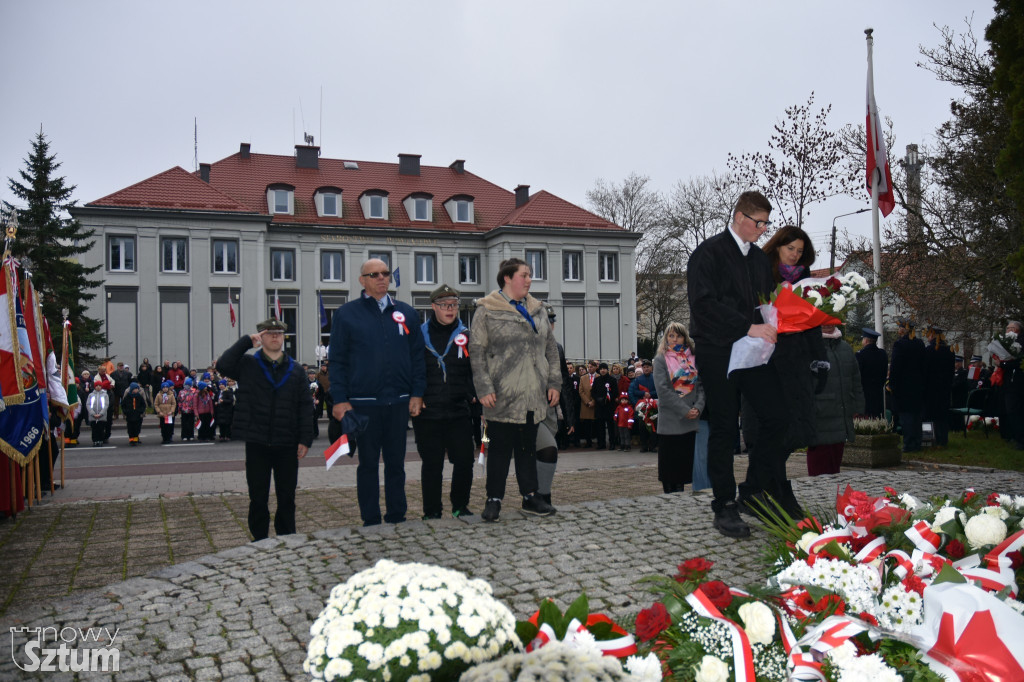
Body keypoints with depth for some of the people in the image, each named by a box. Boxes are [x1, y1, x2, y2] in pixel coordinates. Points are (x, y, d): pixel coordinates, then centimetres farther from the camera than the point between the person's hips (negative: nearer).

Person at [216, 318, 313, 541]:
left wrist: (305, 439, -2)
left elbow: (305, 406, 6)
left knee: (287, 497, 8)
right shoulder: (248, 365, 5)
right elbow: (222, 365, -15)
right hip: (257, 444, -1)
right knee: (258, 498, 6)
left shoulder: (294, 370, 9)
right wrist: (246, 341, -9)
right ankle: (259, 540, 18)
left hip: (287, 446, 1)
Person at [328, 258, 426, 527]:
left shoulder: (406, 313, 10)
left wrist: (417, 393, 2)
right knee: (368, 463, 5)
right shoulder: (346, 314, 3)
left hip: (399, 402, 2)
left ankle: (397, 517, 20)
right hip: (363, 403, -2)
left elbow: (417, 356, 11)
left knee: (396, 462, 9)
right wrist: (340, 400, -7)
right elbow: (336, 361, 1)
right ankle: (371, 521, 15)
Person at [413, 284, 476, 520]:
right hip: (427, 413, -1)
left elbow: (474, 372, 11)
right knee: (432, 464, 5)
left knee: (465, 461, 0)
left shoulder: (465, 336, 8)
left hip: (459, 412, 1)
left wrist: (474, 398, -1)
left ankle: (460, 506, 20)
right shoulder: (419, 335, 4)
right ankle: (432, 511, 19)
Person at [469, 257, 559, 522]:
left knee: (528, 445, 13)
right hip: (503, 395, -5)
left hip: (533, 395, 5)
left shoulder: (536, 310, 15)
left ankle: (530, 496, 22)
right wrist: (484, 388, -13)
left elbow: (551, 348, 16)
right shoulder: (487, 311, -3)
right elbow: (477, 351, -6)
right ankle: (494, 499, 11)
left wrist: (553, 382, 8)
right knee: (500, 446, 2)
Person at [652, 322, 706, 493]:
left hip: (690, 421, 3)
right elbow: (662, 389, -8)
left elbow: (701, 386, 8)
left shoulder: (692, 360, 13)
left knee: (685, 464, 5)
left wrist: (698, 407, -10)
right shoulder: (661, 360, 2)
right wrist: (684, 410, -15)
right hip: (670, 420, -3)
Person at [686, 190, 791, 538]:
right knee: (724, 429, 0)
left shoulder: (760, 258, 18)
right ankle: (725, 507, 10)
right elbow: (704, 304, -16)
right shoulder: (709, 252, -5)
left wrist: (770, 326, 2)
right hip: (719, 354, -6)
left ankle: (764, 492, 12)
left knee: (776, 417, -4)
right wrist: (748, 328, -22)